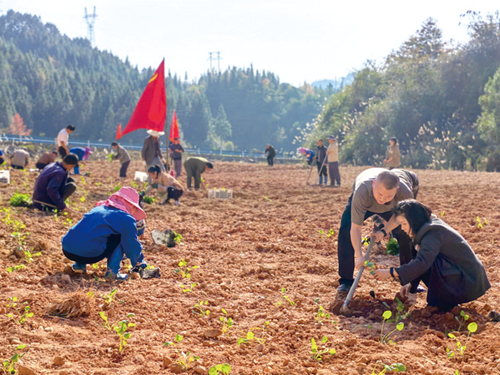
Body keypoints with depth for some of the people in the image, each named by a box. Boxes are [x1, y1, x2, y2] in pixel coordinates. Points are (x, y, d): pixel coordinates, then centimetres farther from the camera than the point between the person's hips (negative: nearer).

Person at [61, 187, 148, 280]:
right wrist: (139, 262, 30)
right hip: (89, 255, -7)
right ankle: (112, 271, 0)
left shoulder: (98, 208, 28)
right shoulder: (127, 219, 4)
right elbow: (132, 244, 10)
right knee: (120, 237, 9)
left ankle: (79, 265, 20)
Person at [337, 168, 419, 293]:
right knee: (346, 230, -22)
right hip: (365, 204, -2)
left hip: (391, 208, 2)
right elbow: (356, 227, -41)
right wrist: (359, 256, -46)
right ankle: (346, 280, -9)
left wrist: (384, 231, -27)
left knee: (404, 234, -10)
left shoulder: (405, 194, -41)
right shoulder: (362, 192, -47)